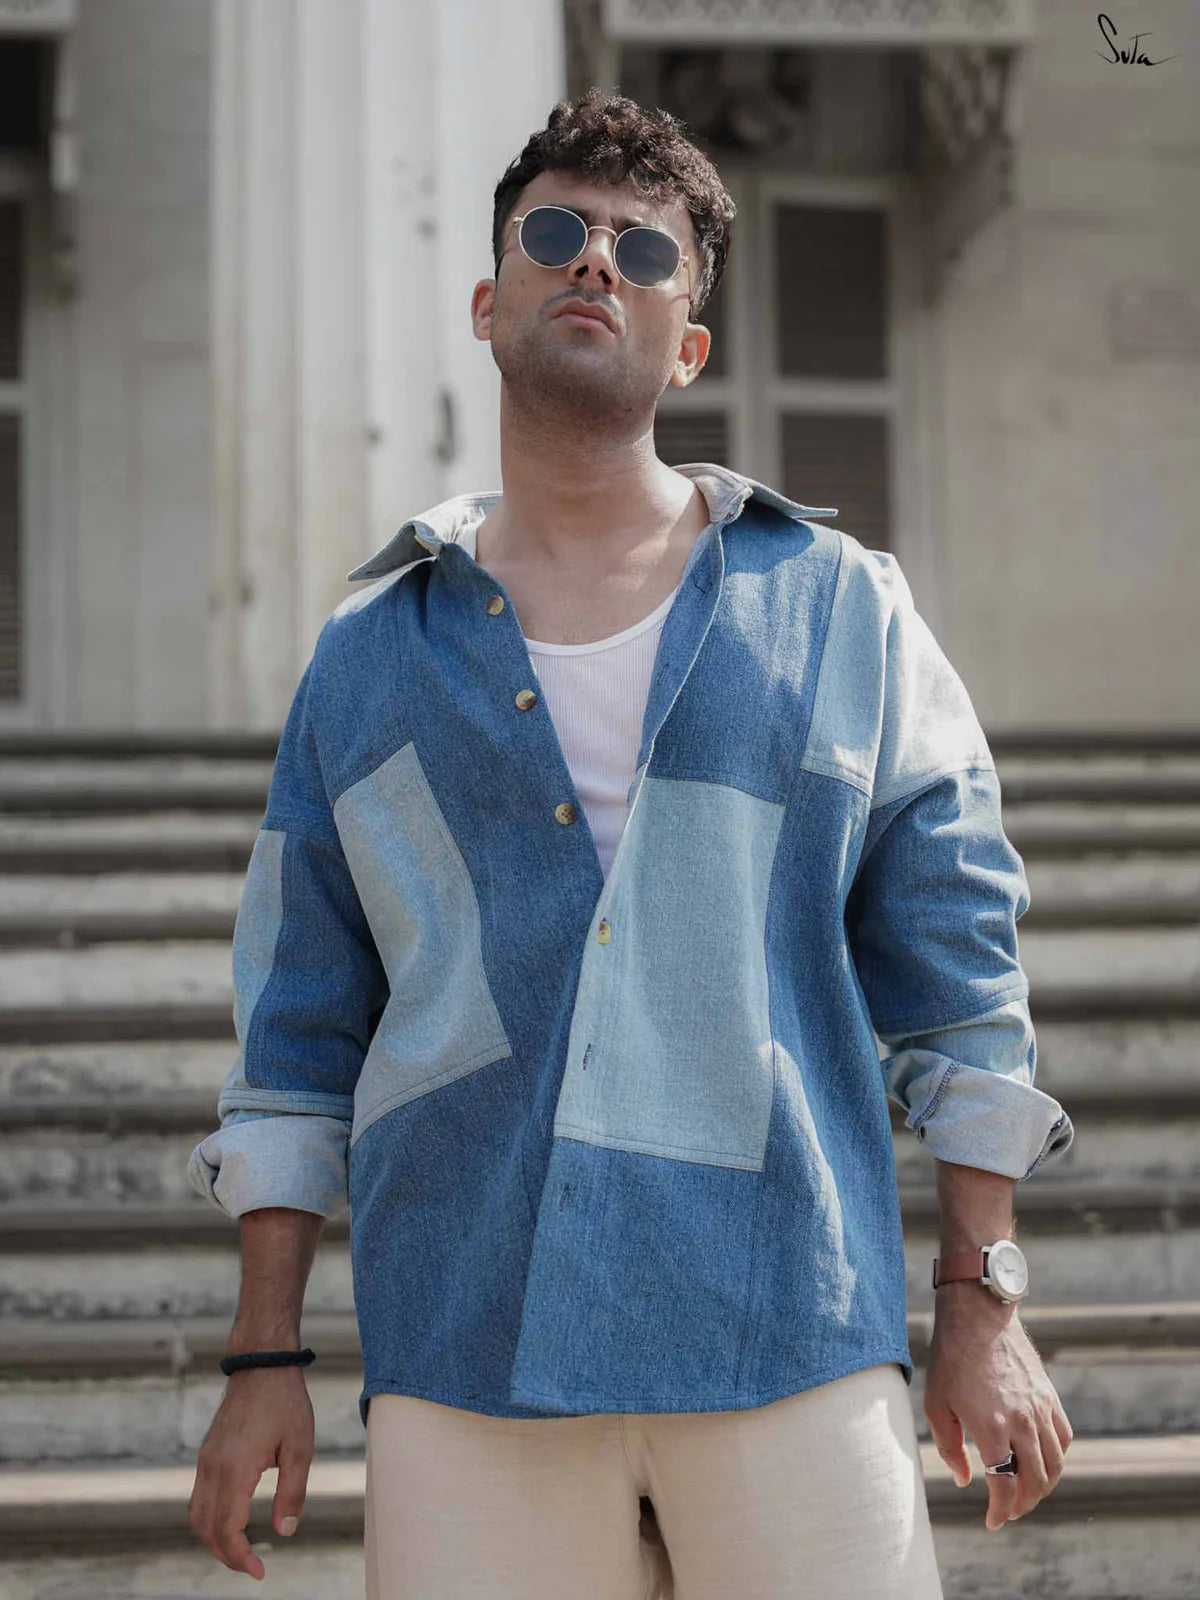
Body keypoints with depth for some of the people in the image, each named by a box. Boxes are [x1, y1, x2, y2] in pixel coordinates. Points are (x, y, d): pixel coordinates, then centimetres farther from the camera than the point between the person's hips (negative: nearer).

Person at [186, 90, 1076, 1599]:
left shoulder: (838, 609, 9)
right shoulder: (369, 654, 12)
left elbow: (953, 964, 8)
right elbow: (299, 1030, 14)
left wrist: (984, 1305, 4)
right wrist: (266, 1359, 9)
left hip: (793, 1355, 0)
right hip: (464, 1369, 1)